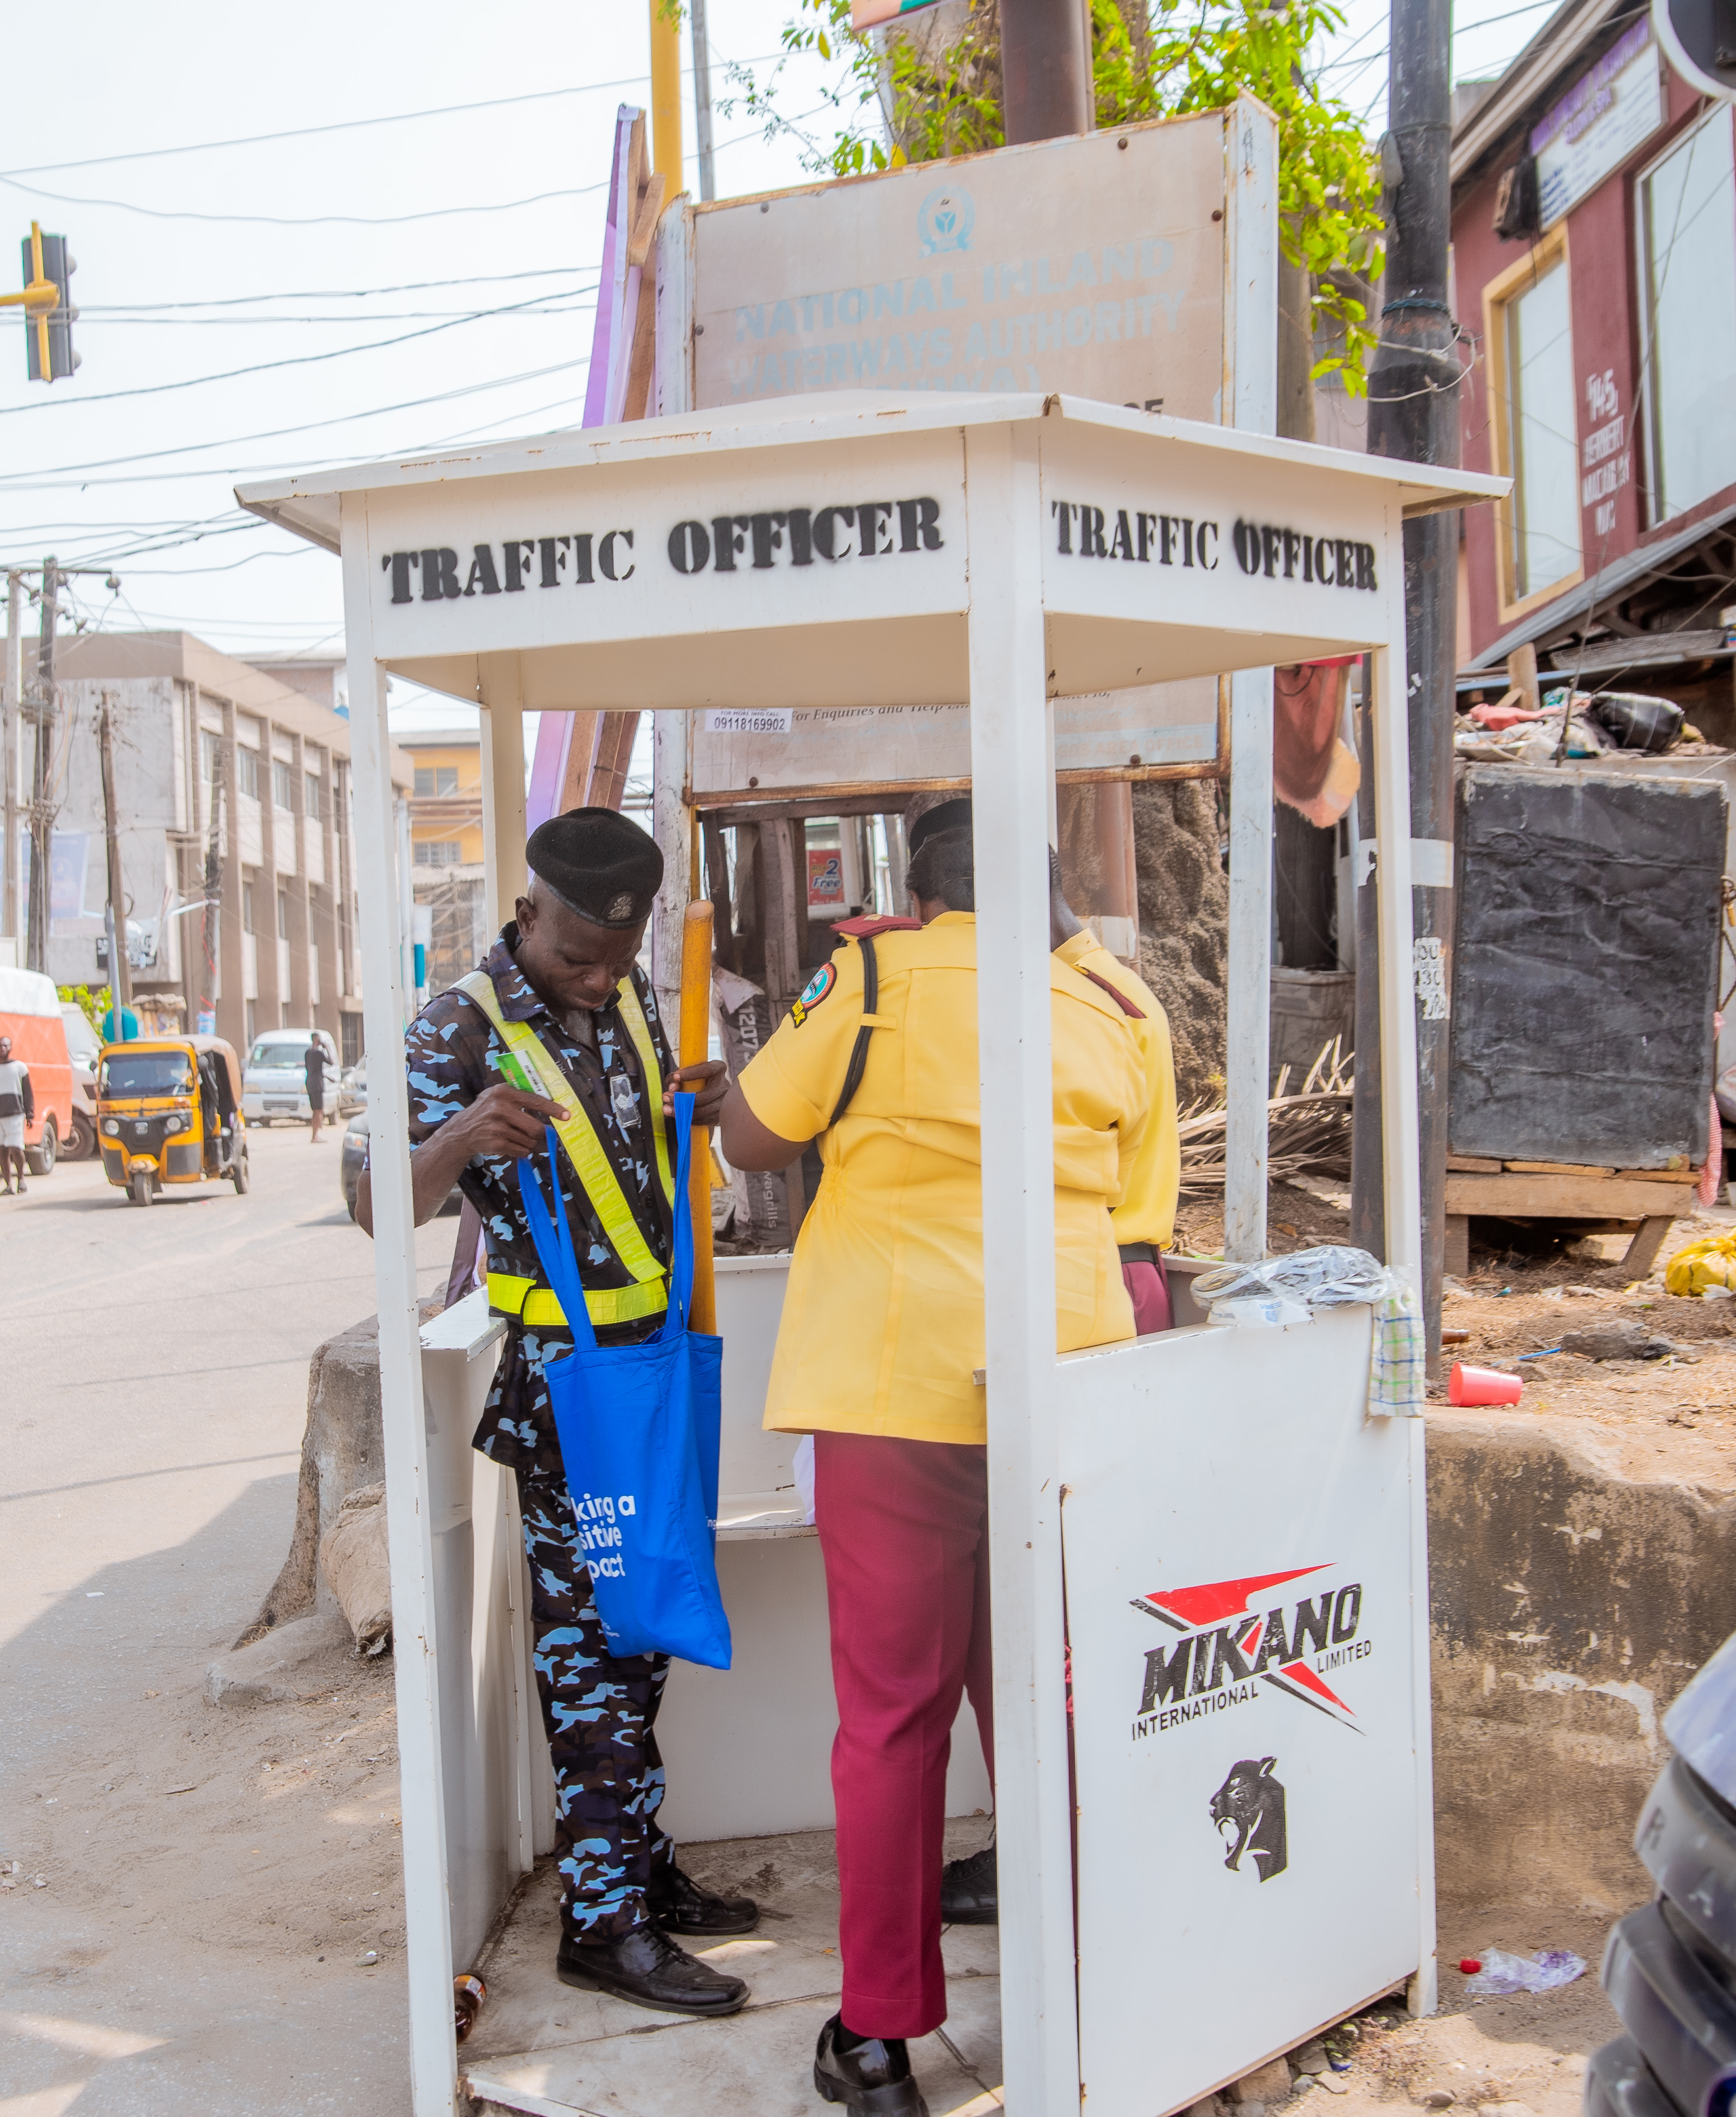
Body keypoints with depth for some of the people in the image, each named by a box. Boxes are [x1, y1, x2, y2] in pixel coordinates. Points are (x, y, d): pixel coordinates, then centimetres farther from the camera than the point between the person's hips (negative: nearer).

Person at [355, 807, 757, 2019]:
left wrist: (706, 1106, 0)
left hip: (654, 1349, 8)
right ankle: (602, 1921, 9)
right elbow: (380, 1212, -22)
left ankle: (642, 1866, 29)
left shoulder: (630, 997, 5)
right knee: (591, 1635, -3)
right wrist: (457, 1141, -41)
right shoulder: (464, 1032, -16)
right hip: (563, 1371, -7)